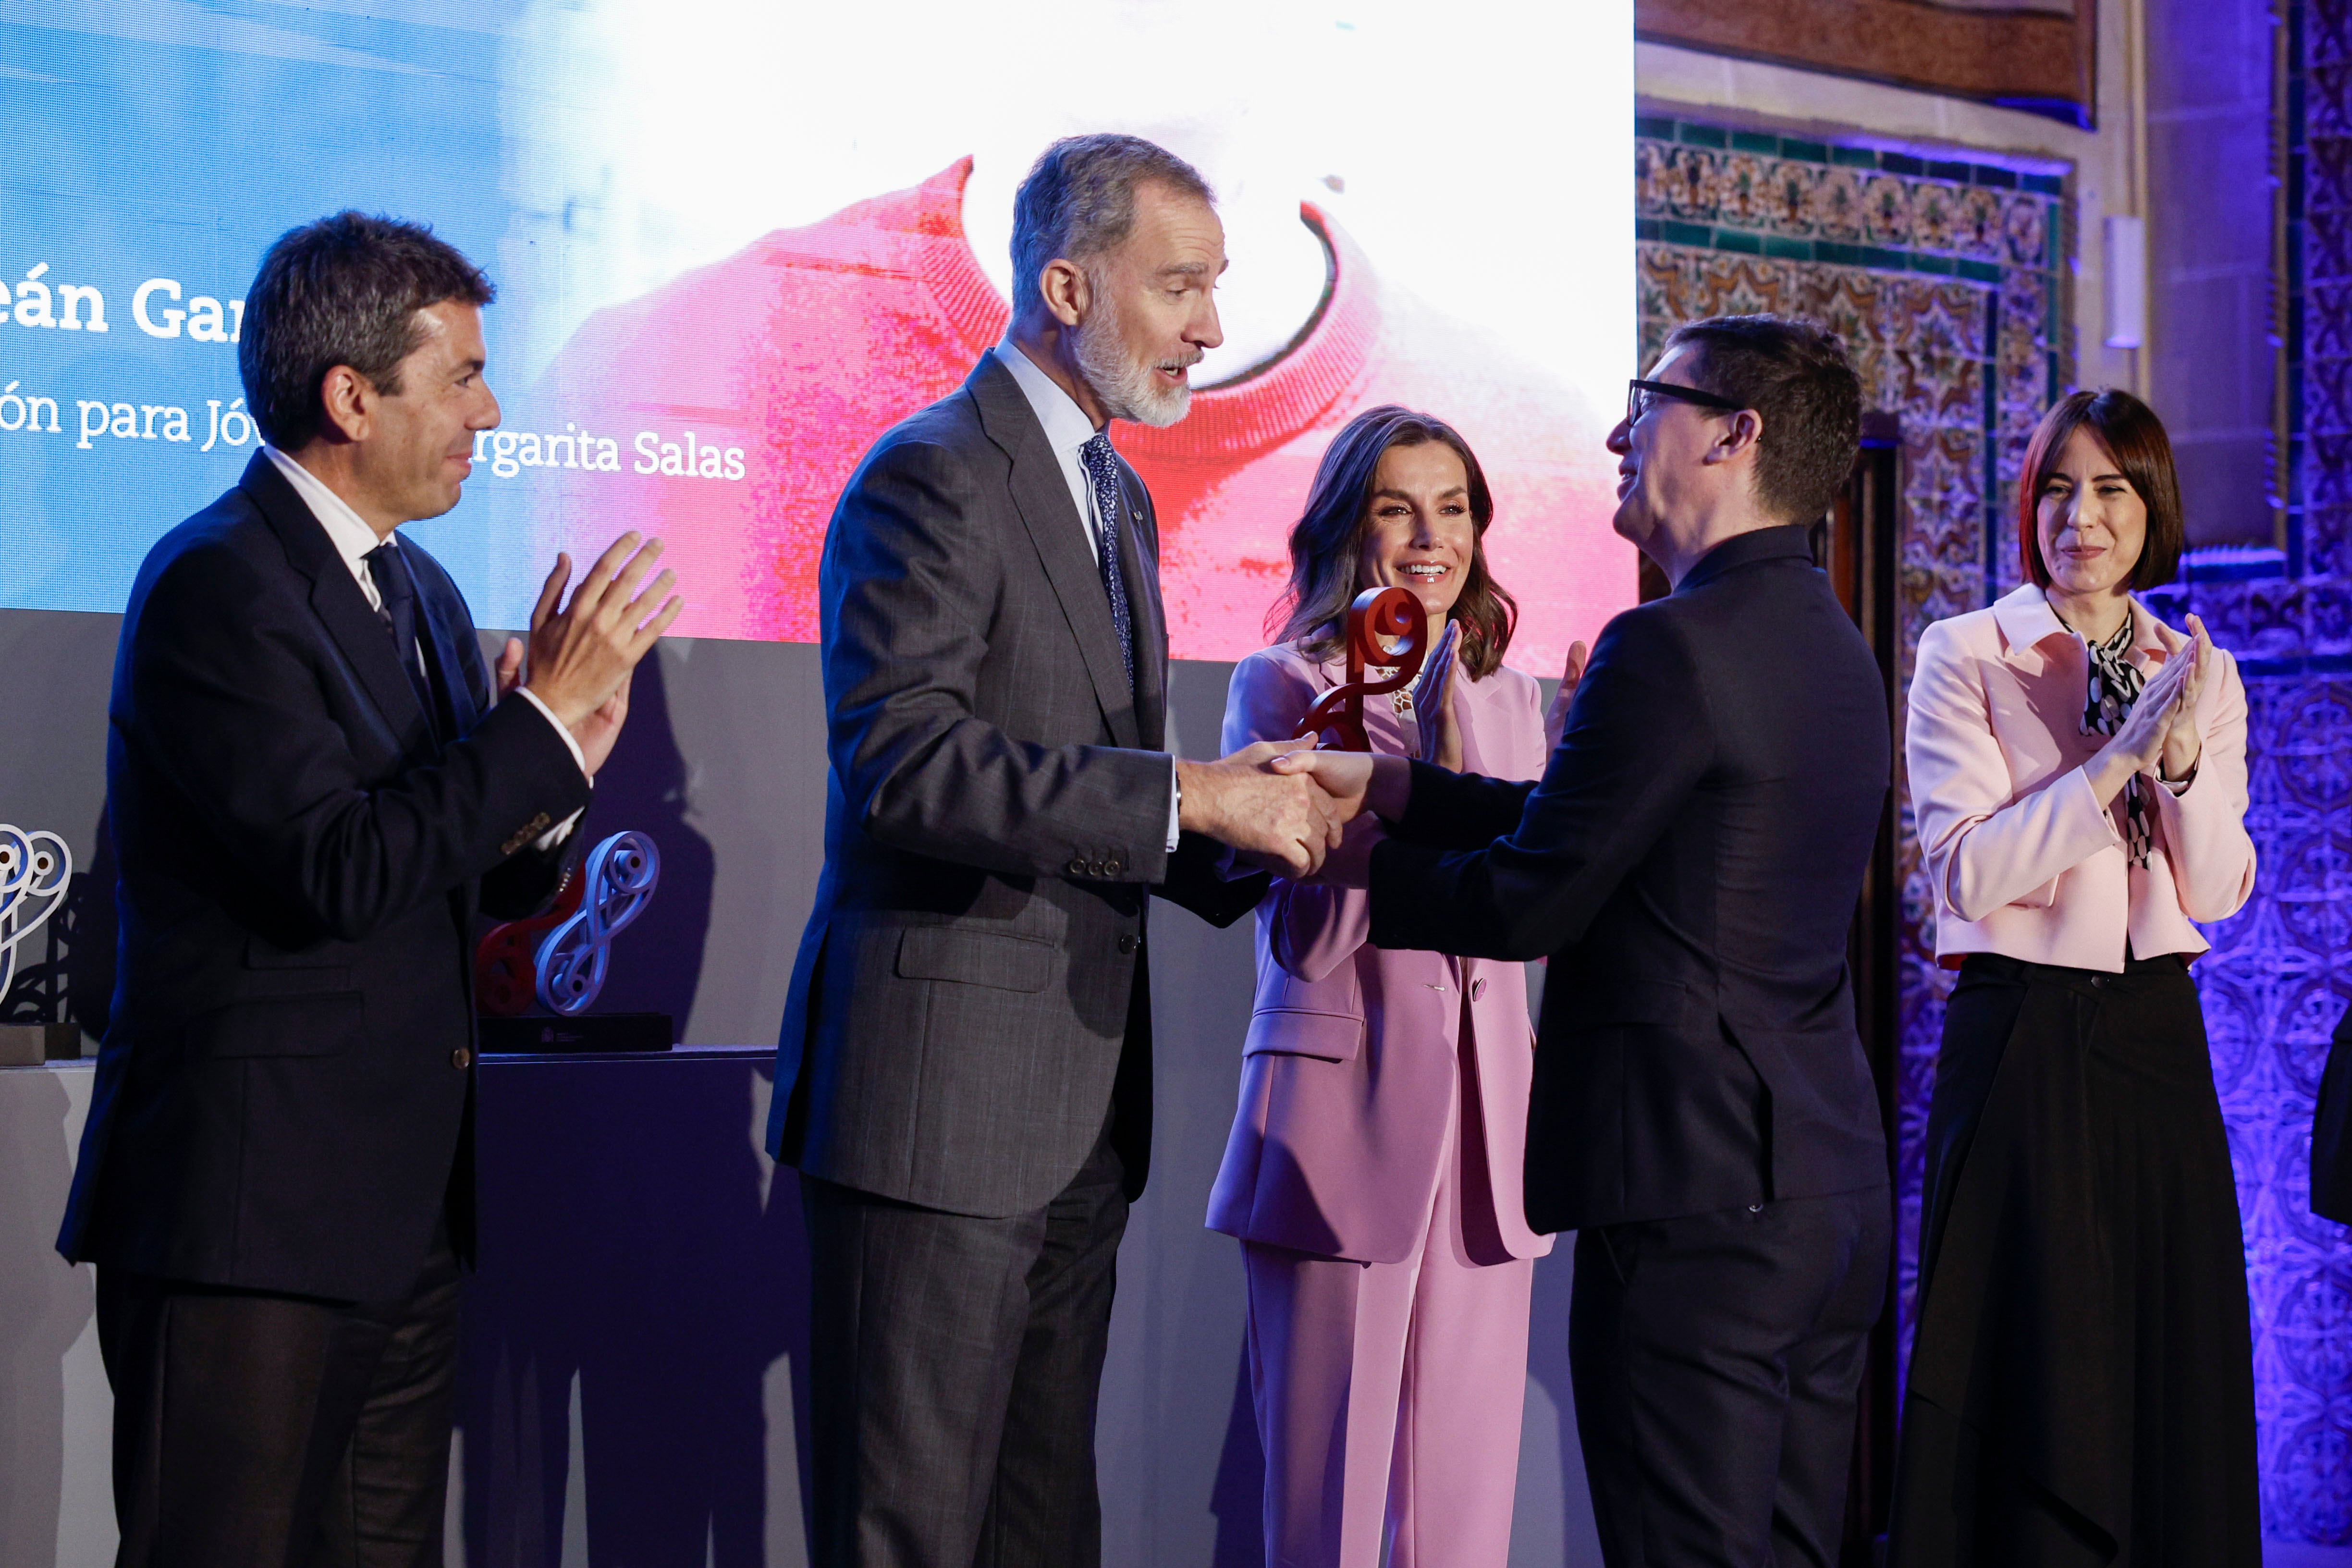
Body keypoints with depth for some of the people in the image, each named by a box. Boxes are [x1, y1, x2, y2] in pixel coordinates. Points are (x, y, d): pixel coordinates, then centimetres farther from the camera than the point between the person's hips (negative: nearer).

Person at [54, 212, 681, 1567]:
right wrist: (544, 714, -17)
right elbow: (337, 872, -23)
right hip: (250, 1207, -9)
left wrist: (556, 768, -3)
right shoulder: (216, 586, -13)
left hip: (405, 1205, 9)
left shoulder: (422, 590, 16)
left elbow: (485, 883, 18)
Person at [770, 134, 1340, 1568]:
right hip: (942, 1088, -9)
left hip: (1081, 1107, 9)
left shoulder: (1117, 496, 19)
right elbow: (900, 760, -24)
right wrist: (1185, 796, -24)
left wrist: (1250, 843, 2)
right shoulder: (932, 478, -11)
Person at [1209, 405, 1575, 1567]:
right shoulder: (1283, 686, 0)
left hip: (1483, 1115, 4)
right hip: (1347, 1113, -4)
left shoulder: (1507, 698, 14)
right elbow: (1310, 941, -9)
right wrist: (1407, 754, -17)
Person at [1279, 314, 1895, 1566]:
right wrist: (1385, 788, 14)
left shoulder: (1672, 647, -16)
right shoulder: (1833, 648, 14)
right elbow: (1584, 826, 17)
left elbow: (1527, 906, -12)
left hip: (1697, 1201, -9)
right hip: (1829, 1183, 10)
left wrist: (1354, 863, 4)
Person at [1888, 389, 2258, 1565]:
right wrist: (2117, 759, -18)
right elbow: (1967, 872, -14)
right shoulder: (1967, 655, -2)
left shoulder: (2201, 676, 10)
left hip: (2157, 1041, 4)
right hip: (2021, 1040, -4)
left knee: (2170, 1360, 8)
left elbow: (2221, 892, 2)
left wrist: (2185, 755, -13)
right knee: (2028, 1376, 1)